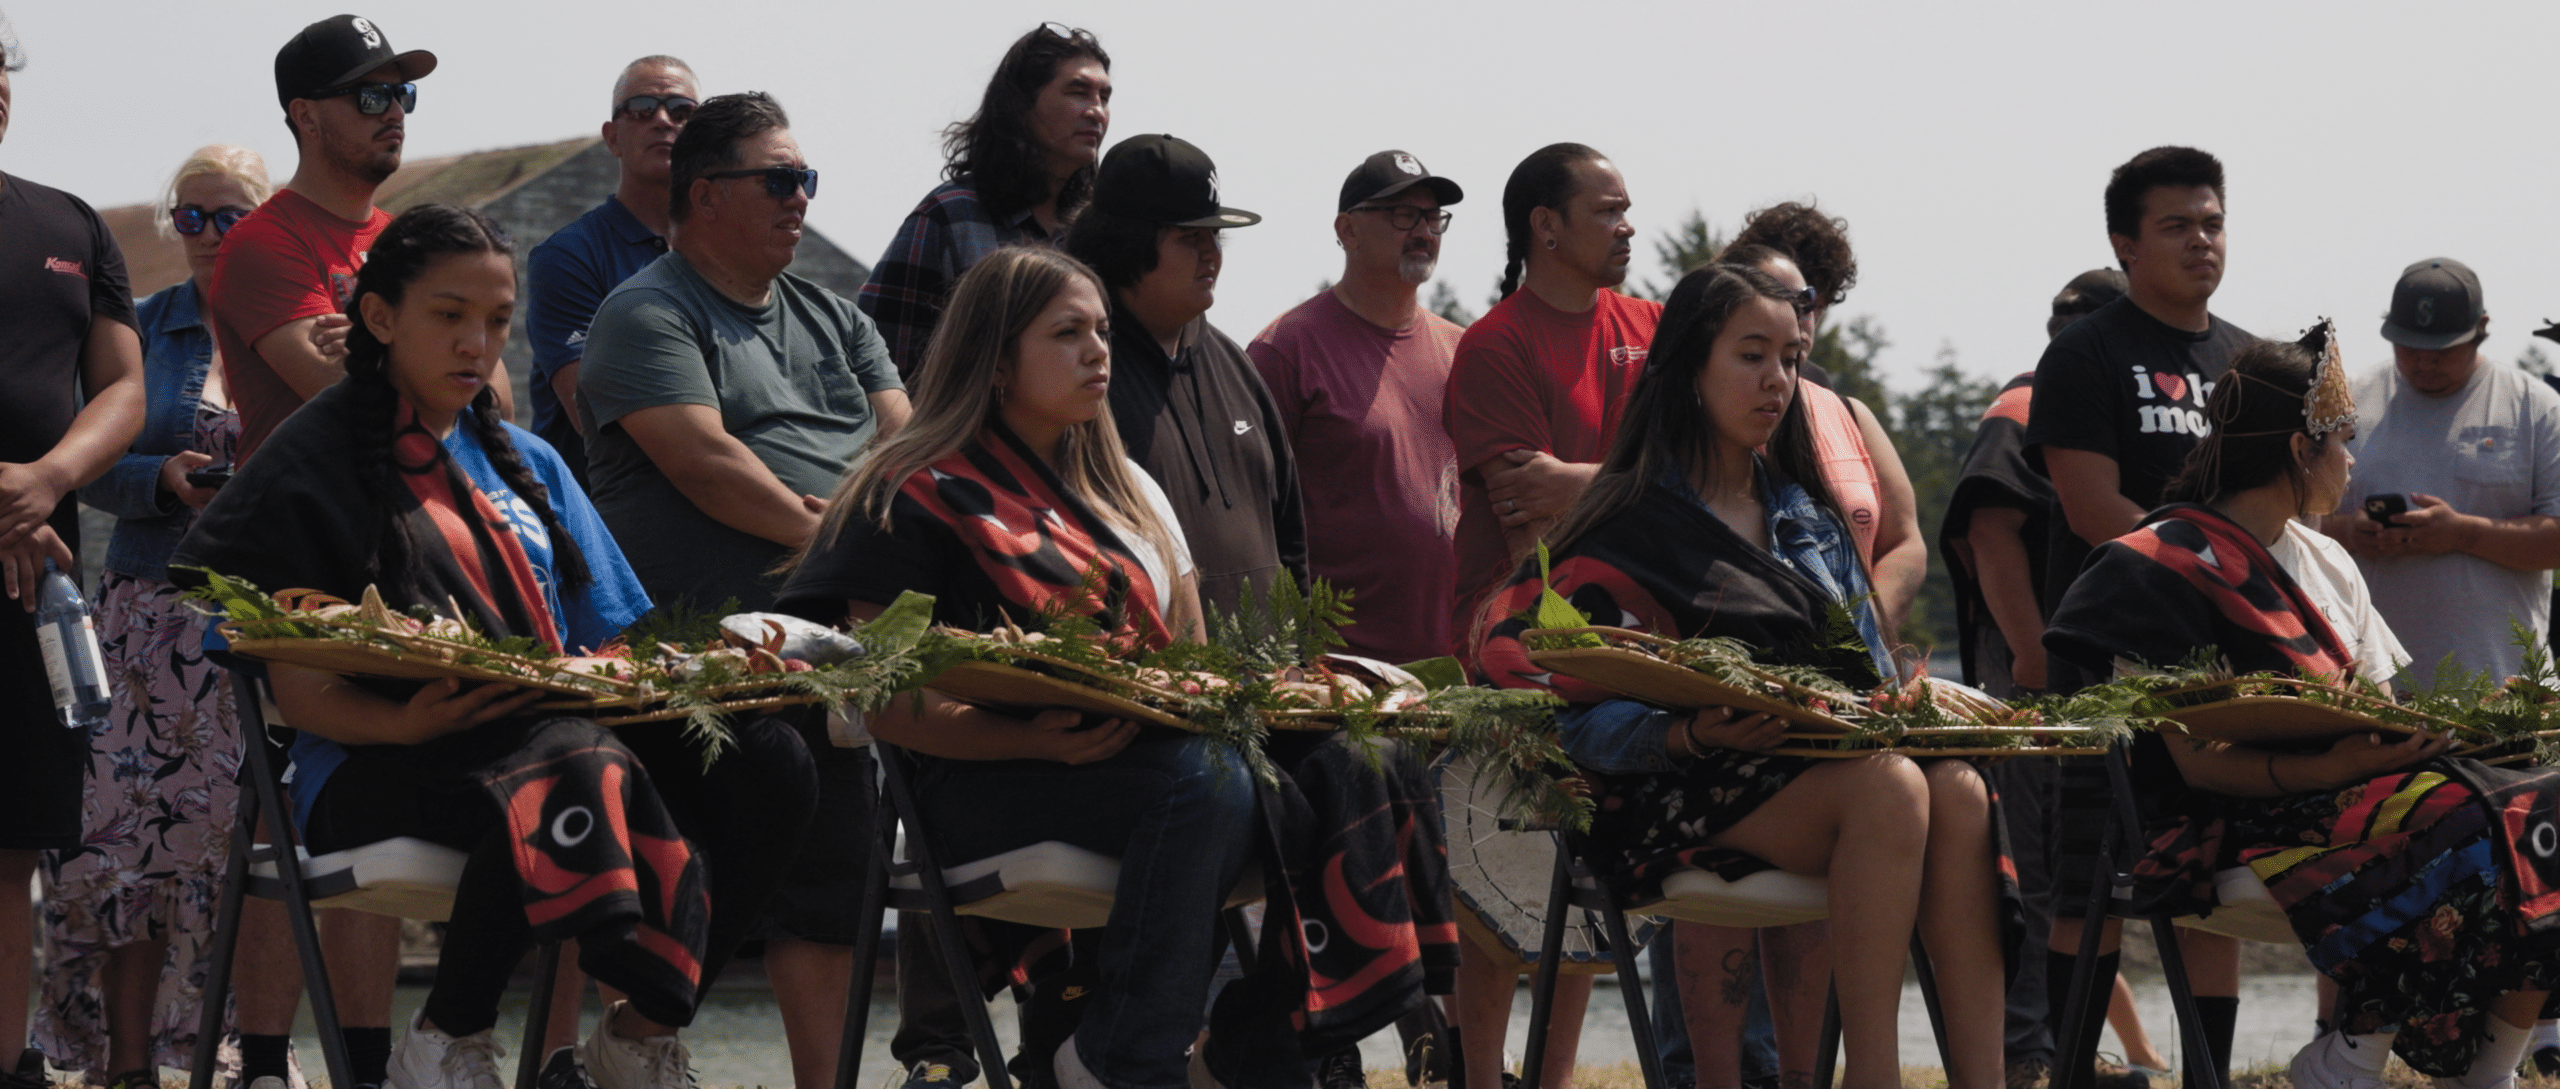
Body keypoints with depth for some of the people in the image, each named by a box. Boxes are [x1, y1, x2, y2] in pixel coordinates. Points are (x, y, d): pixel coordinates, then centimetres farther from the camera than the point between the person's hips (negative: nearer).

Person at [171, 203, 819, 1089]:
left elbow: (608, 642, 19)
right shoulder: (316, 461, 2)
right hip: (380, 767, -6)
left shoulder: (526, 463, 22)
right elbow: (300, 691, -4)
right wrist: (406, 724, -24)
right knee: (577, 769, -39)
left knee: (765, 763, -20)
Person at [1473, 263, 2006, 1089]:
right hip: (1688, 791, -6)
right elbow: (1587, 717, -6)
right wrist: (1695, 735, -24)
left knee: (1959, 790, -28)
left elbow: (1861, 667, 24)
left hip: (1829, 758, 6)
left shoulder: (1807, 517, 23)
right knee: (1891, 790, -34)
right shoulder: (1634, 525, 2)